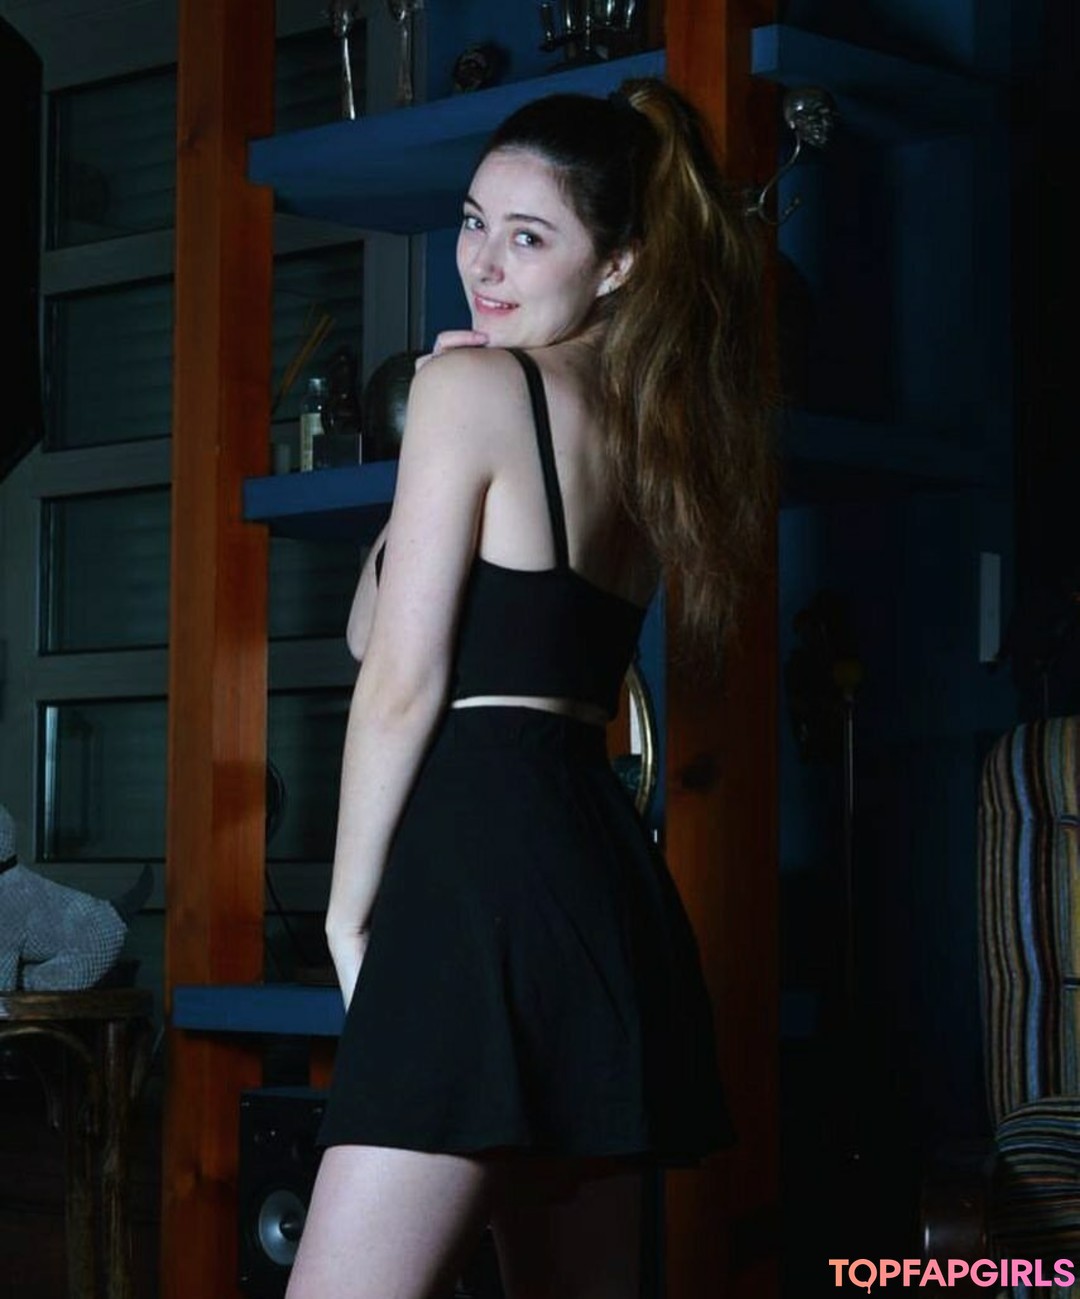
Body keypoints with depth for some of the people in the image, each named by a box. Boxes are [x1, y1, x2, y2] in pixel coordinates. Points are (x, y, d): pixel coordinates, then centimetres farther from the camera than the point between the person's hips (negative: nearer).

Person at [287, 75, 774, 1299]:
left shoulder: (472, 384, -4)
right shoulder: (644, 425, 19)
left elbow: (401, 681, -9)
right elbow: (372, 629, 23)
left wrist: (349, 913, -3)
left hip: (481, 849, -10)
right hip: (604, 865, 10)